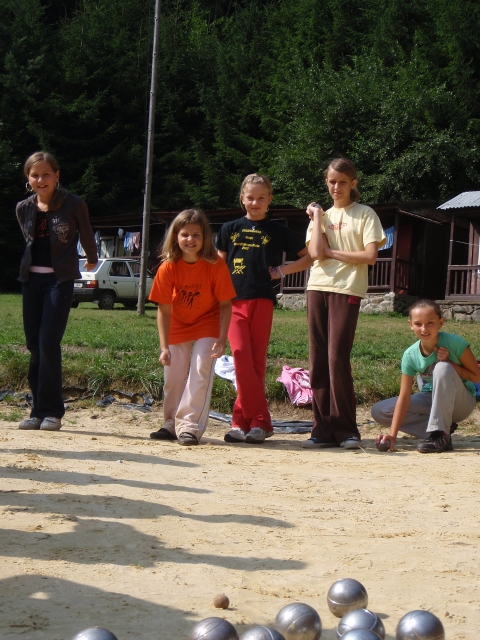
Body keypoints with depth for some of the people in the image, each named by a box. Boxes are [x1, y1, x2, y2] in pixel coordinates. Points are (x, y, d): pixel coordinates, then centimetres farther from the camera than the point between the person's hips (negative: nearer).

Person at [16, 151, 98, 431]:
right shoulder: (24, 208, 5)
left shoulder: (74, 204, -7)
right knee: (34, 345, 4)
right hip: (31, 278, 5)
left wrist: (92, 259, 24)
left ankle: (52, 411, -6)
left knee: (48, 343, -13)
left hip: (59, 279, -5)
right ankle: (39, 410, 11)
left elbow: (87, 235, 10)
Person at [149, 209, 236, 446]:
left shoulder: (216, 265, -22)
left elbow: (225, 304, -15)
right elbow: (164, 310, -16)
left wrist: (222, 339, -23)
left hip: (207, 325, -2)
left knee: (201, 373, -16)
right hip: (178, 327, 2)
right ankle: (172, 424, 22)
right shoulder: (167, 268, -19)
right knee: (173, 377, 6)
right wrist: (164, 347, -20)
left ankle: (190, 426, -14)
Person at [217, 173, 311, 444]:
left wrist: (283, 271, 3)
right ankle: (260, 421, -10)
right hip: (235, 301, 1)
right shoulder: (230, 229, 12)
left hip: (262, 301, -1)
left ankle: (243, 421, 5)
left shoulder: (277, 231, 9)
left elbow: (310, 256, 14)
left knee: (256, 362, -1)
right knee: (241, 355, -14)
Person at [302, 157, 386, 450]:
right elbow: (316, 252, -3)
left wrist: (332, 253, -6)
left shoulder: (365, 214, 4)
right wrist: (317, 216, 2)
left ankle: (346, 431, -3)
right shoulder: (322, 215, 15)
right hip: (318, 287, 5)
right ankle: (324, 429, 7)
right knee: (319, 360, 2)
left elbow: (370, 256, -9)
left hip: (347, 290, -5)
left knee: (337, 359, -11)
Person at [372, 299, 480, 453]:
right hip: (431, 400, 4)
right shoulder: (410, 355, -14)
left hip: (462, 403, -4)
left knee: (442, 367, -34)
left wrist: (450, 363, -26)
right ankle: (444, 427, -12)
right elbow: (404, 397, -17)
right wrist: (392, 434, -26)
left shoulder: (454, 342, -21)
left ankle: (440, 435, -28)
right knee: (378, 411, -11)